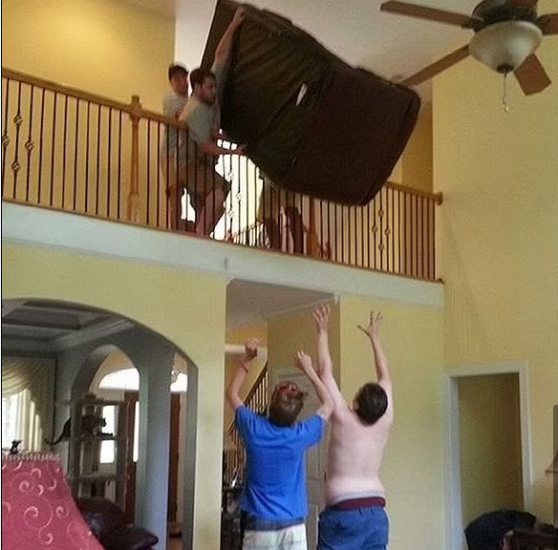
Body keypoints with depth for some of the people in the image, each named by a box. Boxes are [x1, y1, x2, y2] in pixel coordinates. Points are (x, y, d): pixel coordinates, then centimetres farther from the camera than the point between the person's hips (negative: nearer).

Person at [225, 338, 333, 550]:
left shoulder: (254, 429, -8)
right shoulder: (300, 435, -8)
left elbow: (231, 394, 11)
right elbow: (328, 405, 12)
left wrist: (246, 360, 11)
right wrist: (308, 370, 11)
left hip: (259, 527, 0)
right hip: (294, 526, 0)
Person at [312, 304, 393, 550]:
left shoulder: (344, 419, -10)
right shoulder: (384, 423, 1)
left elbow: (325, 372, -5)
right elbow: (384, 378, 14)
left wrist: (323, 332, 3)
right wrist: (374, 337, 23)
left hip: (343, 513, -5)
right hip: (376, 513, 5)